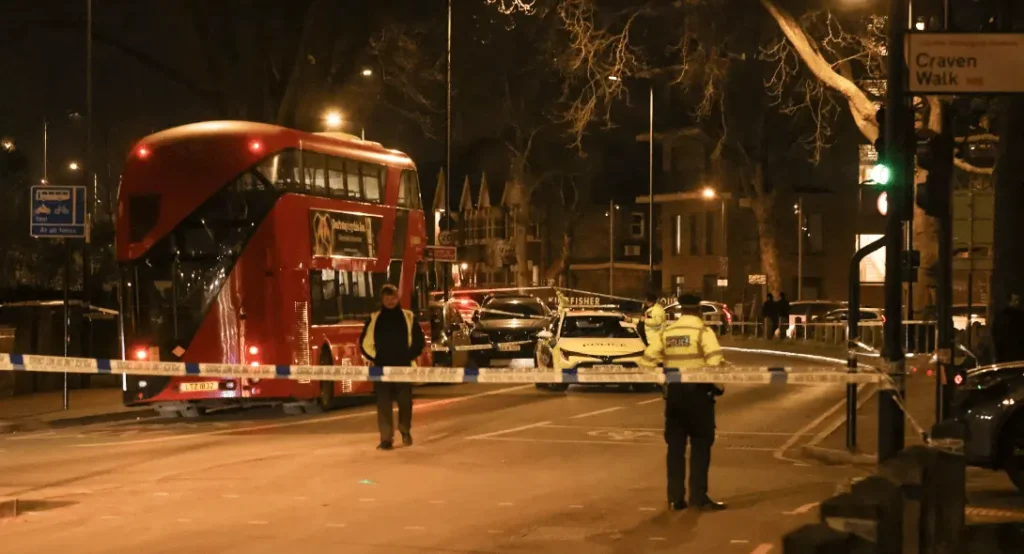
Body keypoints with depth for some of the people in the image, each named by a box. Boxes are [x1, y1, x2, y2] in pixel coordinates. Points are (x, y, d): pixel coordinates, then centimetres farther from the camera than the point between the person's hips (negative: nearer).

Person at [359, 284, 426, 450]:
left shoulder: (409, 317, 7)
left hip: (404, 367, 0)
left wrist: (409, 357, -3)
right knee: (383, 403, -5)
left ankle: (405, 430, 26)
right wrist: (374, 358, -3)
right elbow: (364, 343, 9)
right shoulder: (374, 319, 7)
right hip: (381, 368, 0)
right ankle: (386, 438, -2)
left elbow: (419, 341, 9)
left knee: (405, 401, 2)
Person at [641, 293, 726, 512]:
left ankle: (675, 498, 9)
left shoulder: (666, 332, 7)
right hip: (697, 392, -4)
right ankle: (698, 496, -2)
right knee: (700, 446, 1)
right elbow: (715, 363, -18)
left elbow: (648, 360, 4)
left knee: (675, 446, 9)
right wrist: (718, 385, -2)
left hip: (673, 392, 4)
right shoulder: (703, 331, -7)